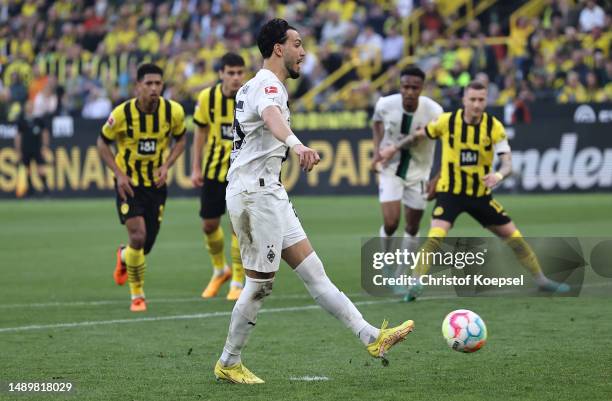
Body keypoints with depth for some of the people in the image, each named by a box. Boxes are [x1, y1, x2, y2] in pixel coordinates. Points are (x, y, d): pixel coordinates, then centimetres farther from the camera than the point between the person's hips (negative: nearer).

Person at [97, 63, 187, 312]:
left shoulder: (174, 111, -12)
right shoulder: (122, 114, -18)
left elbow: (180, 139, 7)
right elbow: (103, 143, -3)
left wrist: (166, 166, -9)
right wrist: (119, 174, -14)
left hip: (156, 182, 3)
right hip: (129, 182, -3)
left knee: (147, 244, 7)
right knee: (138, 235, -18)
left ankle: (123, 257, 46)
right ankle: (137, 295, 0)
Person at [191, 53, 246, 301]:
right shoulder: (207, 97, -7)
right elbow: (200, 133, 4)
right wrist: (196, 168, 1)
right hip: (213, 169, 3)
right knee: (209, 225, 8)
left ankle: (238, 282, 5)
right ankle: (220, 270, 35)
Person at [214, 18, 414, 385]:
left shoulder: (262, 86, 17)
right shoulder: (267, 85, -15)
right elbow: (271, 116, -39)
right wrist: (296, 144, -59)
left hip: (270, 194, 10)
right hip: (254, 194, -10)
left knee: (312, 270, 5)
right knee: (260, 284, -4)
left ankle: (372, 337, 2)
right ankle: (228, 364, 8)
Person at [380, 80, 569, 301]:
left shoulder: (494, 127, -11)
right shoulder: (447, 121, -11)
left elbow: (508, 162, -17)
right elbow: (419, 135, 8)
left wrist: (499, 175, -39)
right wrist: (394, 149, 14)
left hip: (480, 194, 2)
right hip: (449, 192, -2)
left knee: (512, 234, 6)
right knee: (436, 235, -24)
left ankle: (540, 279, 22)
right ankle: (416, 284, -17)